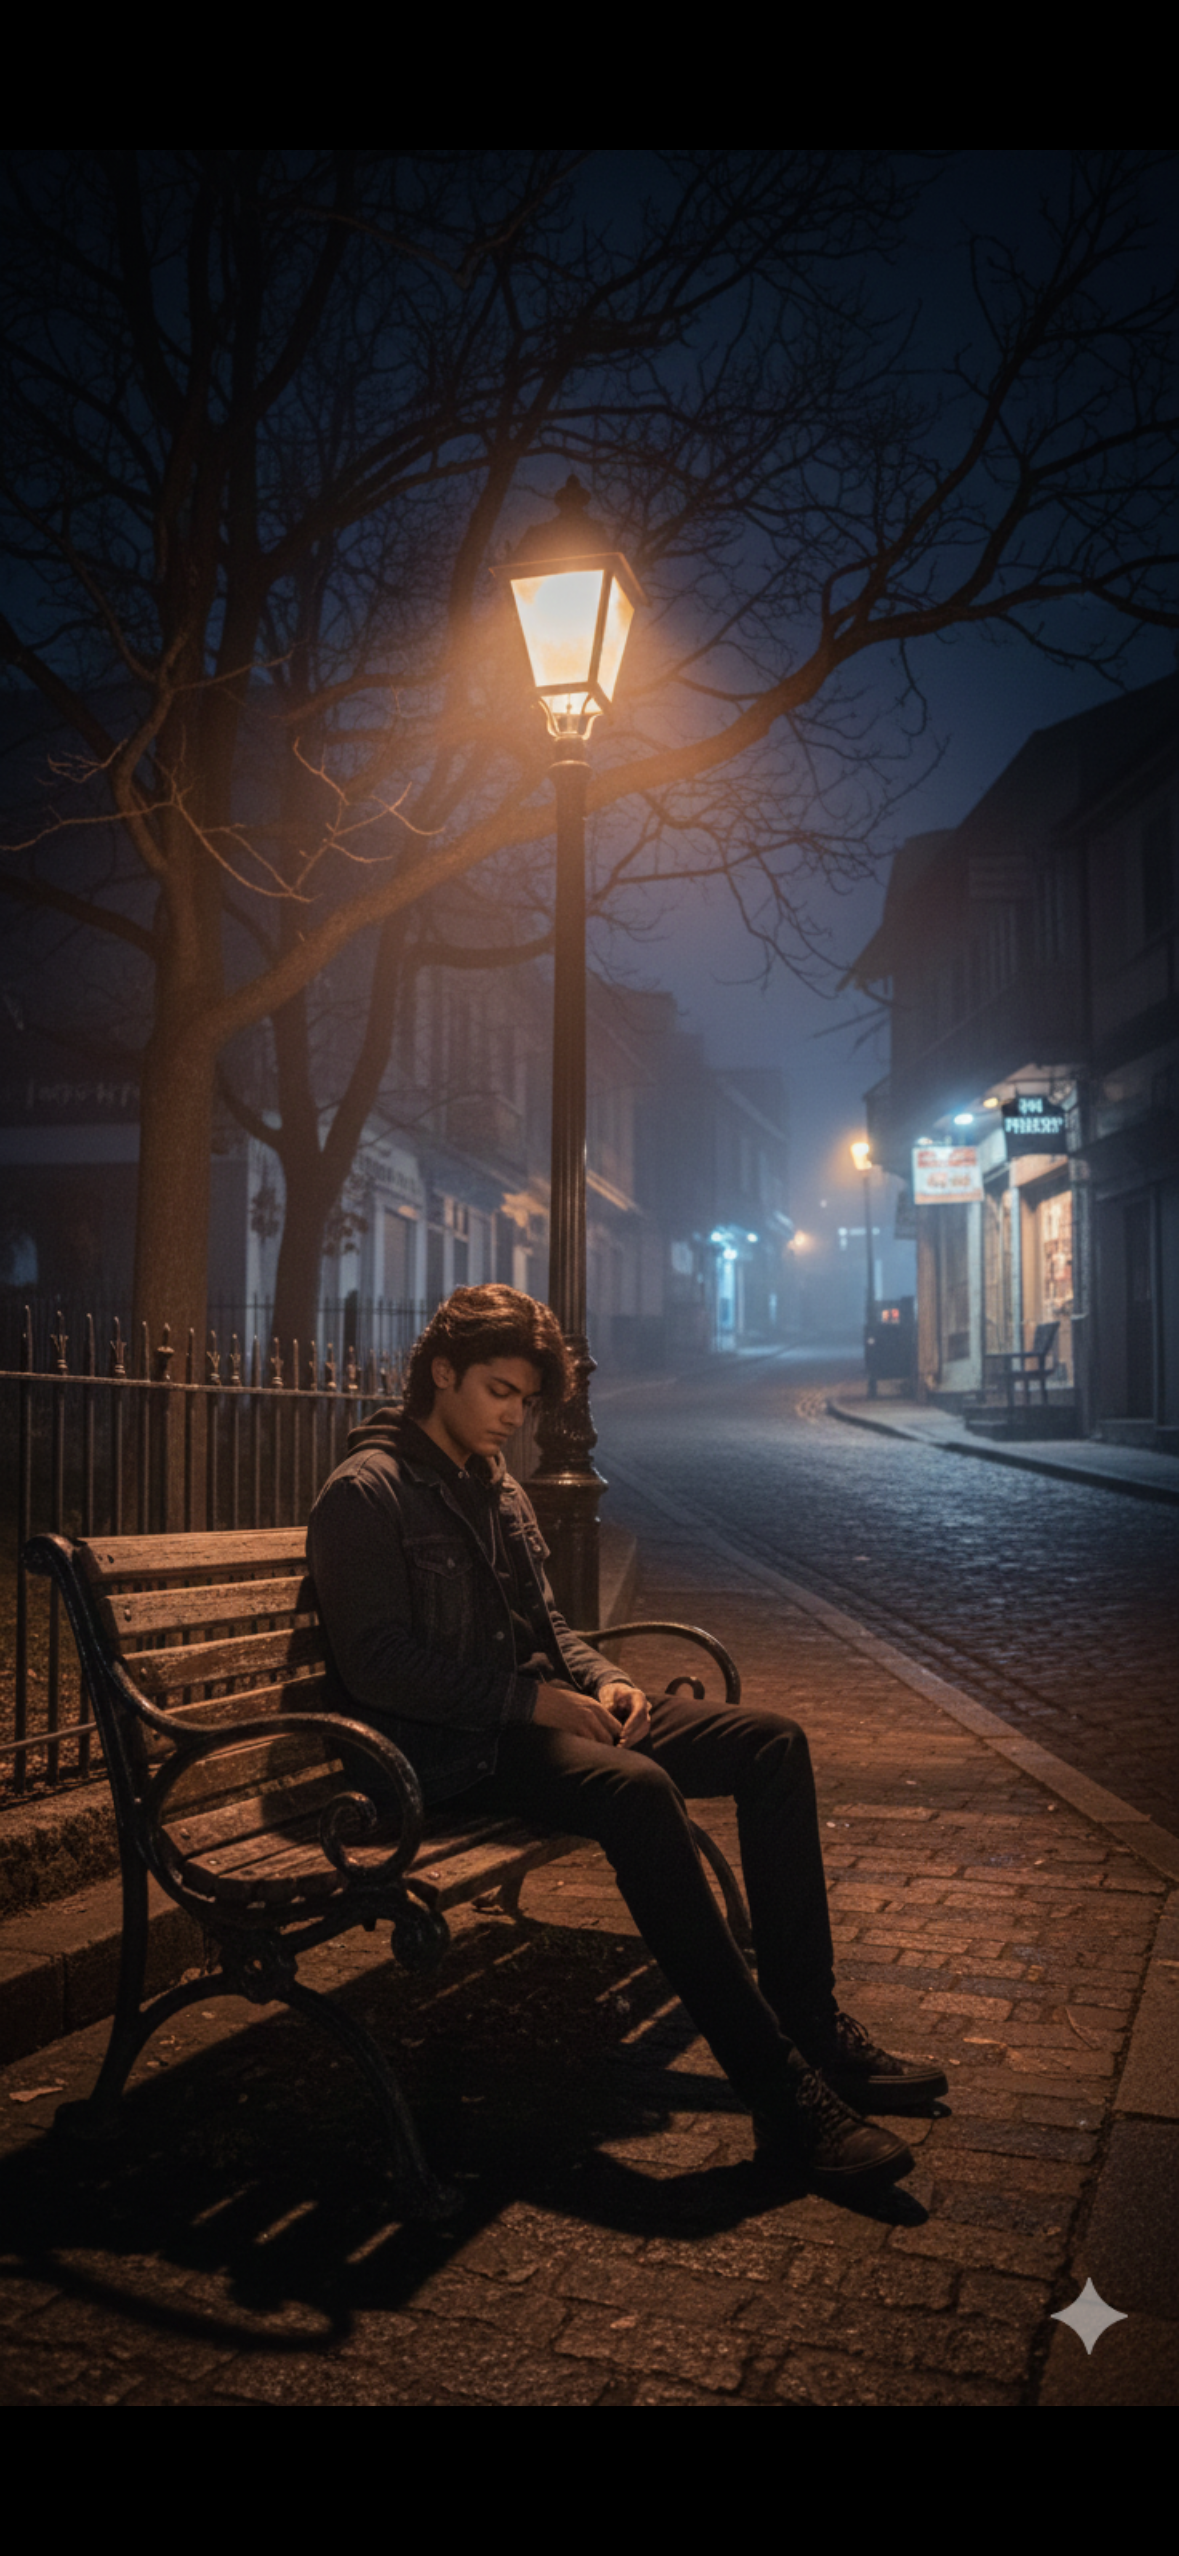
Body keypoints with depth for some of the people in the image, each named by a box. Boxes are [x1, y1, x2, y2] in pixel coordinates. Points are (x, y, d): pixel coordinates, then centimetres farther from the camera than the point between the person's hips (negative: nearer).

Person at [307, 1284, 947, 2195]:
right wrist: (530, 1698, -21)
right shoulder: (365, 1494, -7)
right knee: (637, 1788, -36)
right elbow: (376, 1663, -16)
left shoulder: (497, 1488, 20)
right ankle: (781, 2092, -34)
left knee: (773, 1741, -5)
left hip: (535, 1713, 9)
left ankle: (809, 2024, -5)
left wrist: (602, 1679, 3)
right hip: (449, 1752, -9)